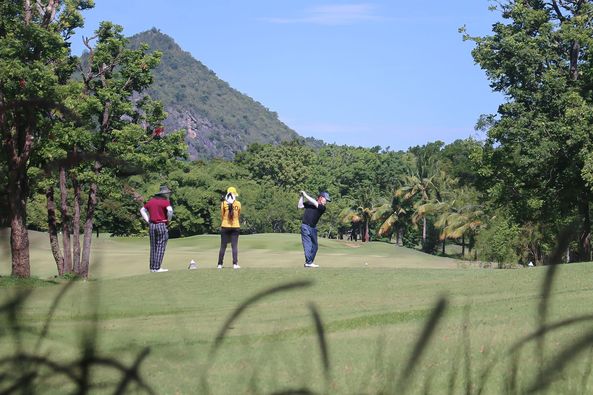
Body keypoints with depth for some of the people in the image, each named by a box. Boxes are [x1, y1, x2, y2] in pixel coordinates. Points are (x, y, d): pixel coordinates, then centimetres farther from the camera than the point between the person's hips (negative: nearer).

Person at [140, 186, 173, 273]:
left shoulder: (151, 201, 13)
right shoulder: (165, 202, -7)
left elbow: (142, 210, 21)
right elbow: (170, 210, -24)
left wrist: (148, 220, 14)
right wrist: (169, 220, -7)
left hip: (151, 225, 6)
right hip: (161, 225, -6)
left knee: (153, 247, 10)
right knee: (160, 247, -3)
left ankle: (152, 267, 11)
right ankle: (157, 268, -6)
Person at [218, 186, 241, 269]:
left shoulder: (223, 203, -6)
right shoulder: (238, 204, -4)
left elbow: (222, 215, 1)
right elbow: (239, 215, 6)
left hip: (225, 226, 0)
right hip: (235, 226, 0)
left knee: (223, 246, 7)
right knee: (235, 246, 3)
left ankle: (220, 264, 9)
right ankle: (235, 264, -4)